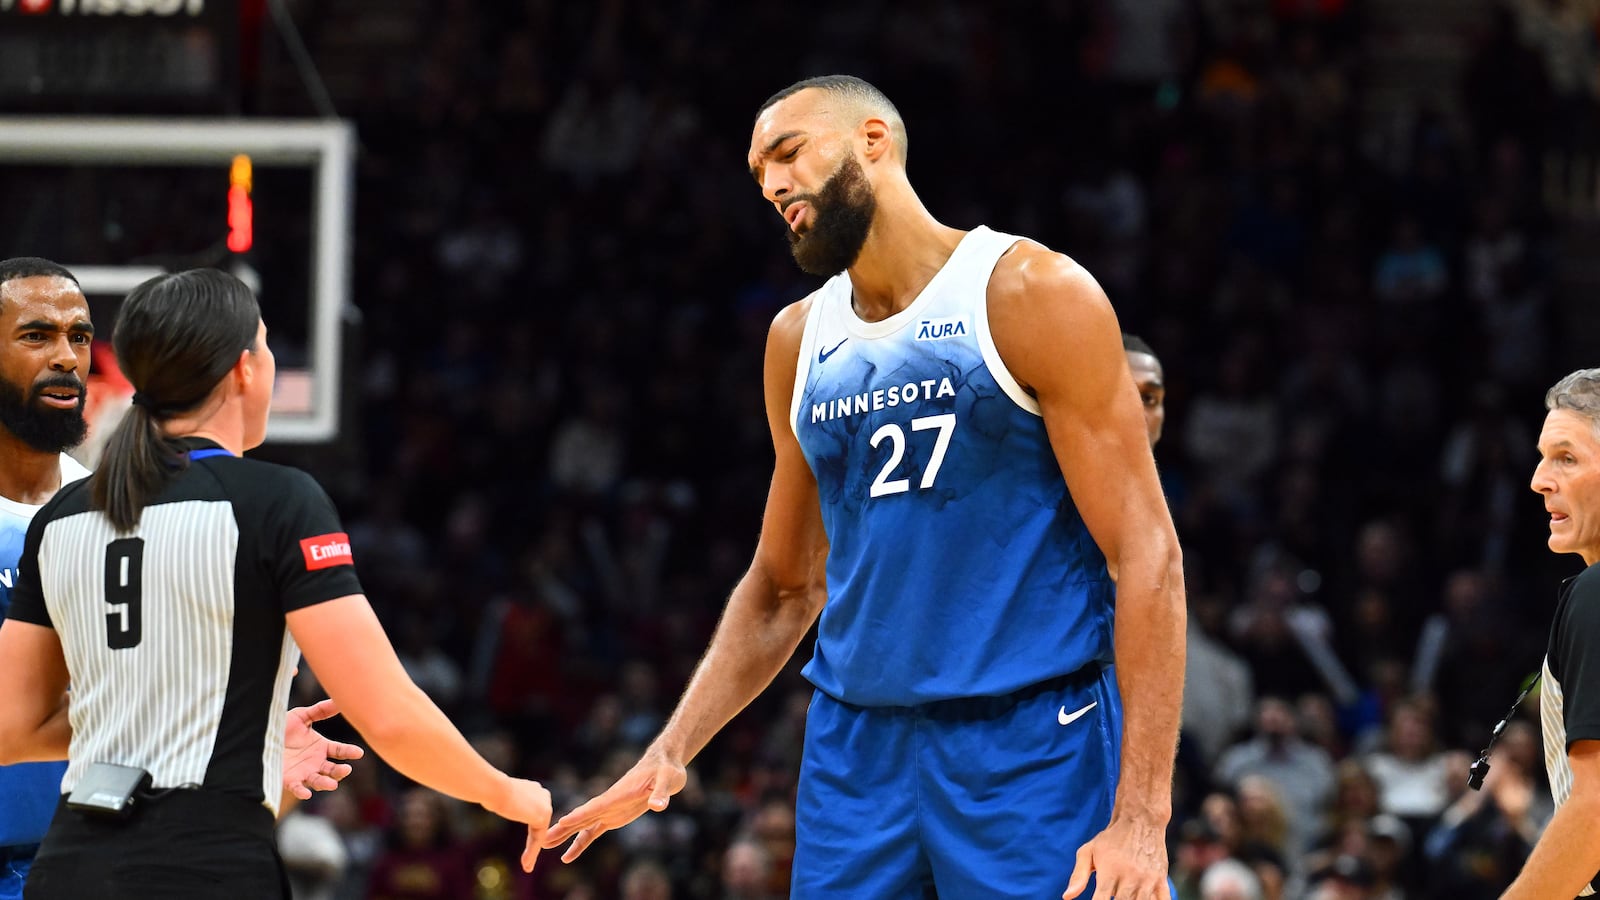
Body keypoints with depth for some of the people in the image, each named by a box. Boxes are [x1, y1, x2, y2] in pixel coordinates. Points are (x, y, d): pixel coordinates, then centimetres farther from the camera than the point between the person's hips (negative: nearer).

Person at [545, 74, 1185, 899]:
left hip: (1032, 740, -5)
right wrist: (671, 751, 8)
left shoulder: (1032, 296, -7)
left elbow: (1146, 554, -11)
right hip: (856, 746, 5)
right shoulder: (799, 342, 12)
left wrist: (1140, 816, -18)